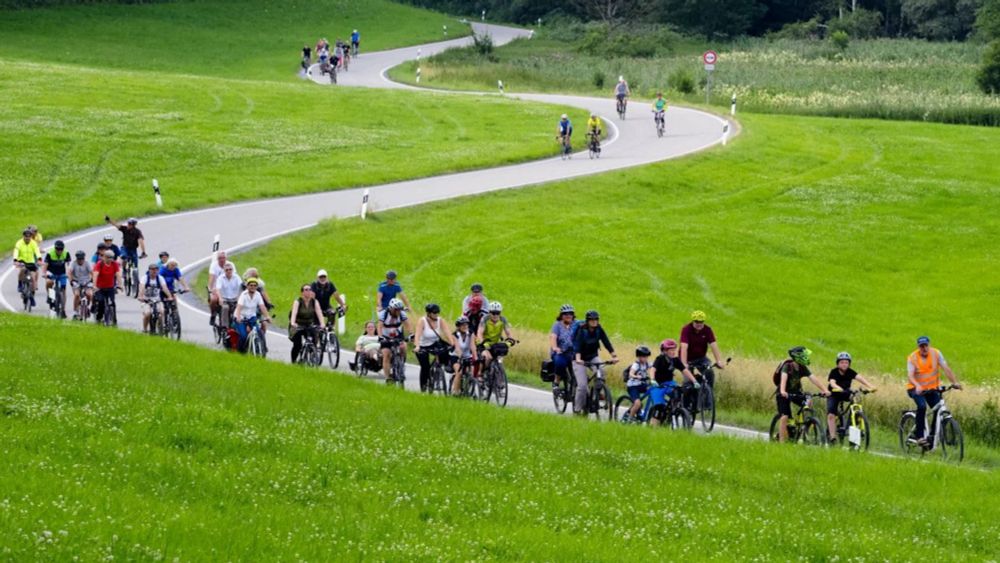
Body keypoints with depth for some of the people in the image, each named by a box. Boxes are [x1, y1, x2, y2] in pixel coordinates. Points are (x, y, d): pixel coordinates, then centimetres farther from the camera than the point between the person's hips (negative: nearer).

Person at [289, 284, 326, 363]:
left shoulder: (315, 302, -6)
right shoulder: (298, 302, -14)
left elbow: (319, 312, -18)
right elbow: (294, 313, -30)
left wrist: (322, 324, -36)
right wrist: (292, 323, -49)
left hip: (309, 325, 3)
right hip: (298, 326, -3)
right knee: (297, 345, -18)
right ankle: (293, 362, 3)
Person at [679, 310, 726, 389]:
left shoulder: (707, 330, -13)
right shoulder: (686, 330, -22)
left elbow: (714, 346, -19)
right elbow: (684, 347, -33)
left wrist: (719, 361, -32)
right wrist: (684, 364, -44)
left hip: (701, 358, 2)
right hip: (688, 359, -2)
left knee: (710, 373, -20)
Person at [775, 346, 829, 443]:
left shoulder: (802, 368, -8)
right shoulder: (787, 366, -23)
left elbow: (813, 379, -15)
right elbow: (783, 378, -40)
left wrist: (824, 390, -27)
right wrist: (782, 391, -59)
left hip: (796, 392, 6)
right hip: (784, 394, -6)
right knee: (784, 417, -16)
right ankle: (781, 441, -11)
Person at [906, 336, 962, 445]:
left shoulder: (936, 353, -6)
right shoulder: (912, 357, -12)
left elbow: (946, 368, -12)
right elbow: (910, 375, -23)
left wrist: (955, 382, -25)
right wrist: (917, 386, -42)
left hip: (932, 388, 3)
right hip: (916, 389, -3)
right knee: (922, 406, -29)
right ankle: (919, 435, -22)